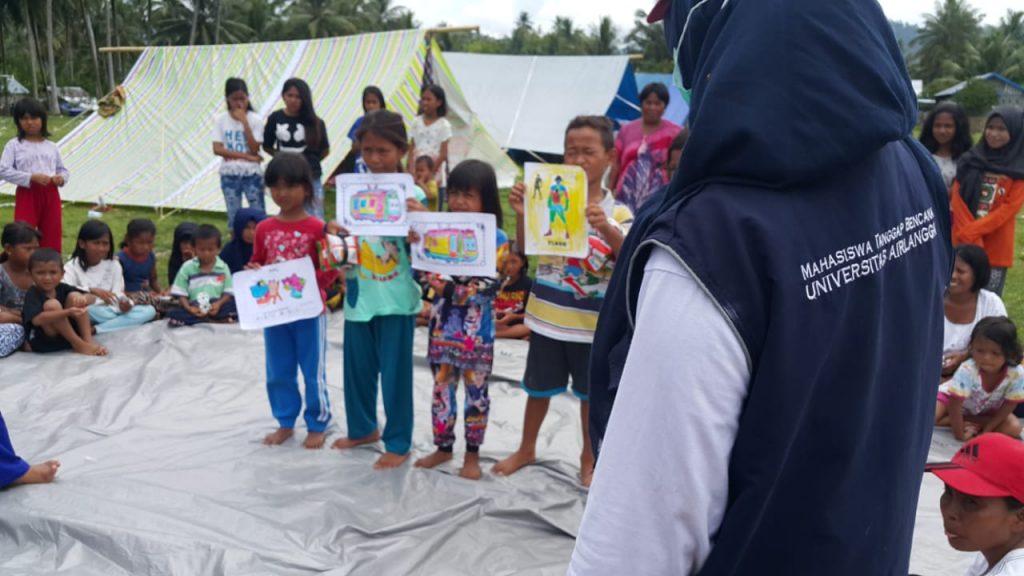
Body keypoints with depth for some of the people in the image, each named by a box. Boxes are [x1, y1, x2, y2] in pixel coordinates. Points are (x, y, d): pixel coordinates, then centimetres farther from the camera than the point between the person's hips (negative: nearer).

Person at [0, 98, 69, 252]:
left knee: (51, 237, 9)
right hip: (27, 195, -4)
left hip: (51, 195, 4)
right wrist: (31, 177, -19)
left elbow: (63, 169, 17)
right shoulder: (14, 145, 0)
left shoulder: (51, 147, 11)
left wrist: (61, 178, -7)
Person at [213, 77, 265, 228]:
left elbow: (254, 149, -12)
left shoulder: (255, 119, -5)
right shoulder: (221, 120, -1)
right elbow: (217, 149, -8)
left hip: (252, 174, -1)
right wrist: (247, 156, -15)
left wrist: (244, 121, -17)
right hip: (229, 175, 2)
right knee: (234, 217, 9)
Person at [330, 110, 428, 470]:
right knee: (357, 367, 17)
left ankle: (398, 443, 20)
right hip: (359, 295, 5)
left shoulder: (412, 194, -10)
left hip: (396, 298, -5)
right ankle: (363, 428, 39)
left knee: (395, 372, 5)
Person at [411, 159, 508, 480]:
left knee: (476, 391, 9)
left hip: (476, 331, -4)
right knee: (442, 388, 13)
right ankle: (443, 447, 28)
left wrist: (450, 290, -20)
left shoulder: (497, 239, -9)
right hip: (443, 326, 4)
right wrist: (416, 243, -17)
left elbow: (485, 287, -15)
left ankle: (473, 454, 21)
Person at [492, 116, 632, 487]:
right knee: (539, 387, 17)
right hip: (548, 315, 2)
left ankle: (589, 459, 33)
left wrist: (607, 229, -36)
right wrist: (521, 215, -22)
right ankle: (526, 449, 37)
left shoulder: (618, 212, -8)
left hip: (592, 321, -1)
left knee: (590, 392, 13)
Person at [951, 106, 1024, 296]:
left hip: (996, 246, -2)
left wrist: (974, 230, -18)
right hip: (964, 243, 2)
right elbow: (957, 199, 0)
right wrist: (969, 236, -12)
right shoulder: (971, 159, 6)